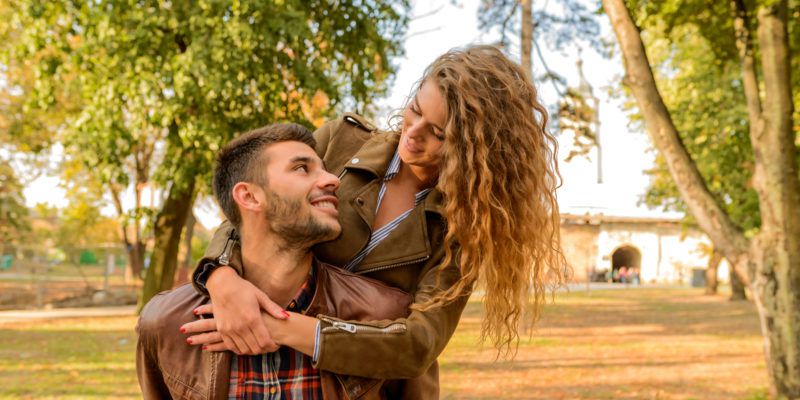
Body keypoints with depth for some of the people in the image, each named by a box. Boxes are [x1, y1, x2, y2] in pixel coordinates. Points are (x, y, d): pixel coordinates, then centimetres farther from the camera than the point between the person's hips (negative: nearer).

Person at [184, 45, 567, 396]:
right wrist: (223, 278, -32)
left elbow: (419, 344, -25)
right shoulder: (342, 139, -10)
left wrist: (287, 330, -34)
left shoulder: (464, 225, -15)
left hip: (385, 389, -1)